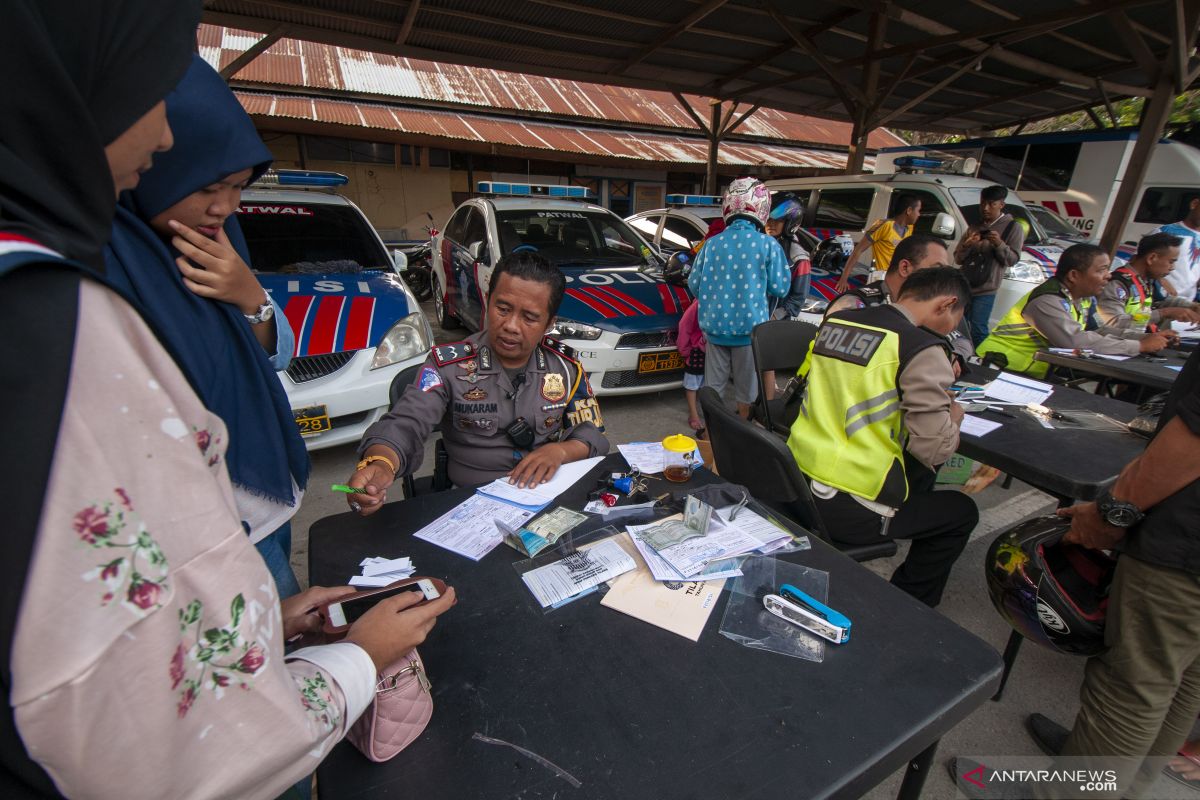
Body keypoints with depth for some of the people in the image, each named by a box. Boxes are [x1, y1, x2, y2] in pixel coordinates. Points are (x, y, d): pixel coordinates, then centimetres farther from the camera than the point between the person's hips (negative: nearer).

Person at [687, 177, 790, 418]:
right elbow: (780, 288, -4)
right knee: (746, 384, 15)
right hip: (749, 326, -2)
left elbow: (694, 283, 2)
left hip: (715, 325, 2)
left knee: (713, 384, 14)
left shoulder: (712, 244, -4)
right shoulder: (767, 245, -10)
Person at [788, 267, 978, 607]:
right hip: (849, 513, -7)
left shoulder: (834, 322, 6)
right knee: (962, 511, 21)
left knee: (915, 464, 28)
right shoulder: (922, 349, -15)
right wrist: (952, 416, 7)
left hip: (795, 485, 7)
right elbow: (934, 449, -14)